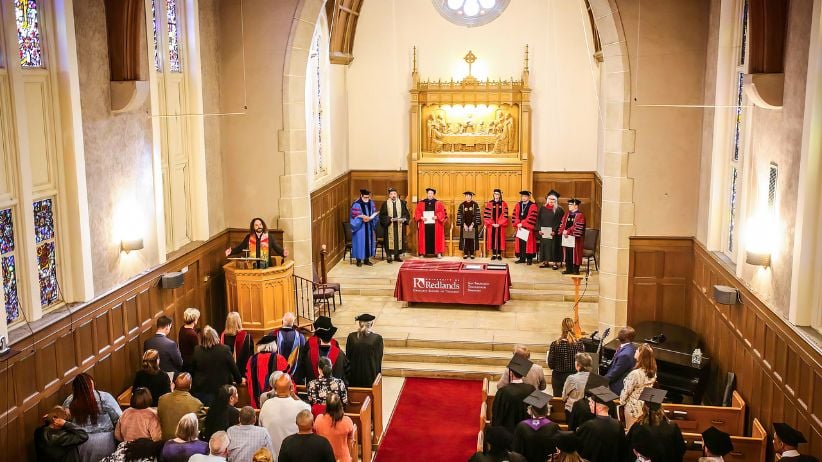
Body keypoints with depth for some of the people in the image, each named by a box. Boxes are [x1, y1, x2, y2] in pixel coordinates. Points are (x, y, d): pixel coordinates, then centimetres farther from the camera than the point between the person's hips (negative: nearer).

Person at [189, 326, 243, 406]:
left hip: (201, 390, 1)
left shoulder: (197, 351, -6)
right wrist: (239, 380, 17)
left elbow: (192, 371, 6)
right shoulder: (225, 350, -12)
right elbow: (233, 368, -1)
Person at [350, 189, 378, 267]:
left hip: (369, 227, 6)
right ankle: (359, 260, 9)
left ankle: (366, 259, 21)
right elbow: (354, 217, -14)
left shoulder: (371, 203, 5)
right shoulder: (356, 204, -13)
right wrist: (362, 218, -27)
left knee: (368, 242, 10)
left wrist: (371, 218, -12)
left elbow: (374, 214, 9)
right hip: (360, 227, -6)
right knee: (360, 242, -1)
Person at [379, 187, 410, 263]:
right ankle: (389, 256, 0)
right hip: (389, 225, -3)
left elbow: (406, 214, 7)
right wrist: (389, 219, -16)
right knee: (390, 240, -4)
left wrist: (403, 219, -12)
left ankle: (397, 255, 12)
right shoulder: (385, 204, 0)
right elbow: (382, 215, -3)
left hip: (399, 225, 3)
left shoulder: (402, 203, 6)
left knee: (399, 239, 4)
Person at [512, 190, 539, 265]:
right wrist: (518, 224, -9)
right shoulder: (518, 205, 11)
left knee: (528, 243, -1)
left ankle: (529, 259, 5)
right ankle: (522, 258, 12)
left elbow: (532, 217, -13)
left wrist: (522, 224, -16)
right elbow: (515, 216, 7)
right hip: (520, 228, 5)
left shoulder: (533, 206, -5)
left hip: (528, 228, -4)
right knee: (520, 243, 5)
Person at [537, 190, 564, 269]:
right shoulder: (542, 209, 8)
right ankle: (545, 262, 15)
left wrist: (555, 231, -18)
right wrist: (539, 229, -4)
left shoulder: (559, 210, -4)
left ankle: (555, 263, 4)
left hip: (554, 233, -4)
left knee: (554, 247, -1)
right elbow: (539, 219, 8)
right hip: (543, 232, 4)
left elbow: (560, 221, -9)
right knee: (544, 246, 7)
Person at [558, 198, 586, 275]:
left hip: (574, 238, -6)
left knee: (574, 254, -2)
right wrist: (563, 231, -6)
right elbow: (563, 223, 12)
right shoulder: (567, 214, 14)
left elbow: (577, 227, -15)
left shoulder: (580, 215, -7)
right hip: (566, 237, 6)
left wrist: (568, 231, -17)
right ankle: (568, 269, 17)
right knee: (567, 254, 9)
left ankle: (575, 270, 6)